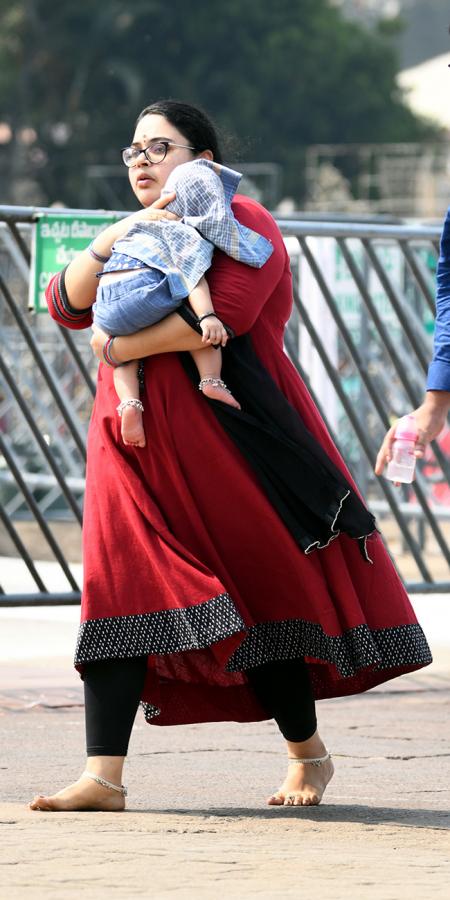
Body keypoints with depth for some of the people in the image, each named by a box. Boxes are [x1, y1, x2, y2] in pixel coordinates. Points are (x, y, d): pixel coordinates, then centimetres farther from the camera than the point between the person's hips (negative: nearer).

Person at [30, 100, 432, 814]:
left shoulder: (244, 225, -1)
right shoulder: (136, 237, 21)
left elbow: (228, 309, -20)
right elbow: (66, 304, 6)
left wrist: (123, 346, -16)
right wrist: (108, 244, -12)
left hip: (229, 444, -5)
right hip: (138, 441, 5)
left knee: (262, 593, 0)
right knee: (119, 589, -8)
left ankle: (308, 753, 20)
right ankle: (103, 777, -14)